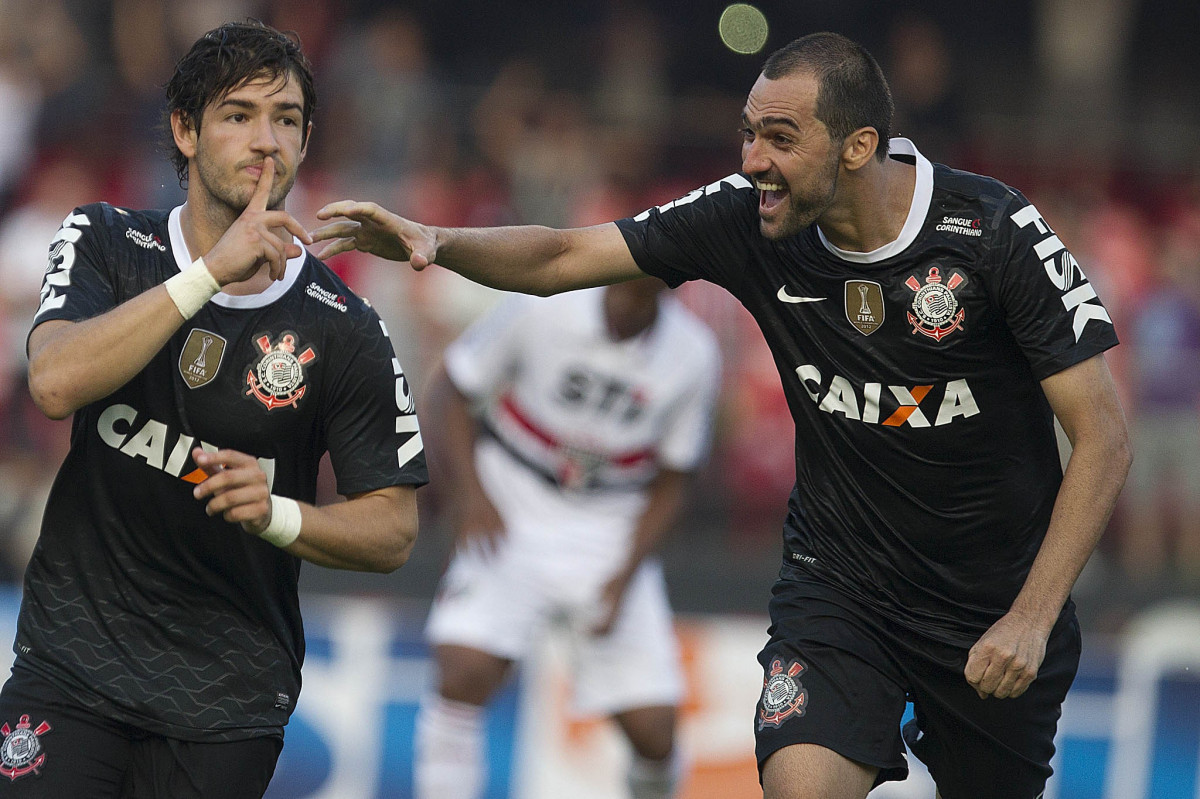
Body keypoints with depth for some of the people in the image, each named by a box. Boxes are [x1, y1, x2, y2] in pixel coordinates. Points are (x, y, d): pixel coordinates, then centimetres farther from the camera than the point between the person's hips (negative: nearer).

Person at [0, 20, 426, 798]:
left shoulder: (342, 329, -5)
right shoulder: (105, 243, -1)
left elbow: (394, 529, -1)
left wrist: (277, 515, -21)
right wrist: (211, 271, -25)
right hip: (72, 663, 0)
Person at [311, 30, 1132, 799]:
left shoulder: (997, 233, -19)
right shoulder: (749, 218, -10)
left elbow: (1104, 440, -15)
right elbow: (563, 256, -4)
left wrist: (1032, 618, -21)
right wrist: (434, 241, -24)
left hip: (994, 602, -1)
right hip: (838, 581, 1)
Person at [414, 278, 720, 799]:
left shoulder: (693, 358, -10)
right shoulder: (543, 308, -16)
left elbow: (670, 483, 2)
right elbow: (449, 388, -3)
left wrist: (626, 577, -10)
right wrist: (471, 495, -14)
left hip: (613, 536, 1)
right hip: (511, 517, -1)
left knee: (653, 731, -5)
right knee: (466, 669, -26)